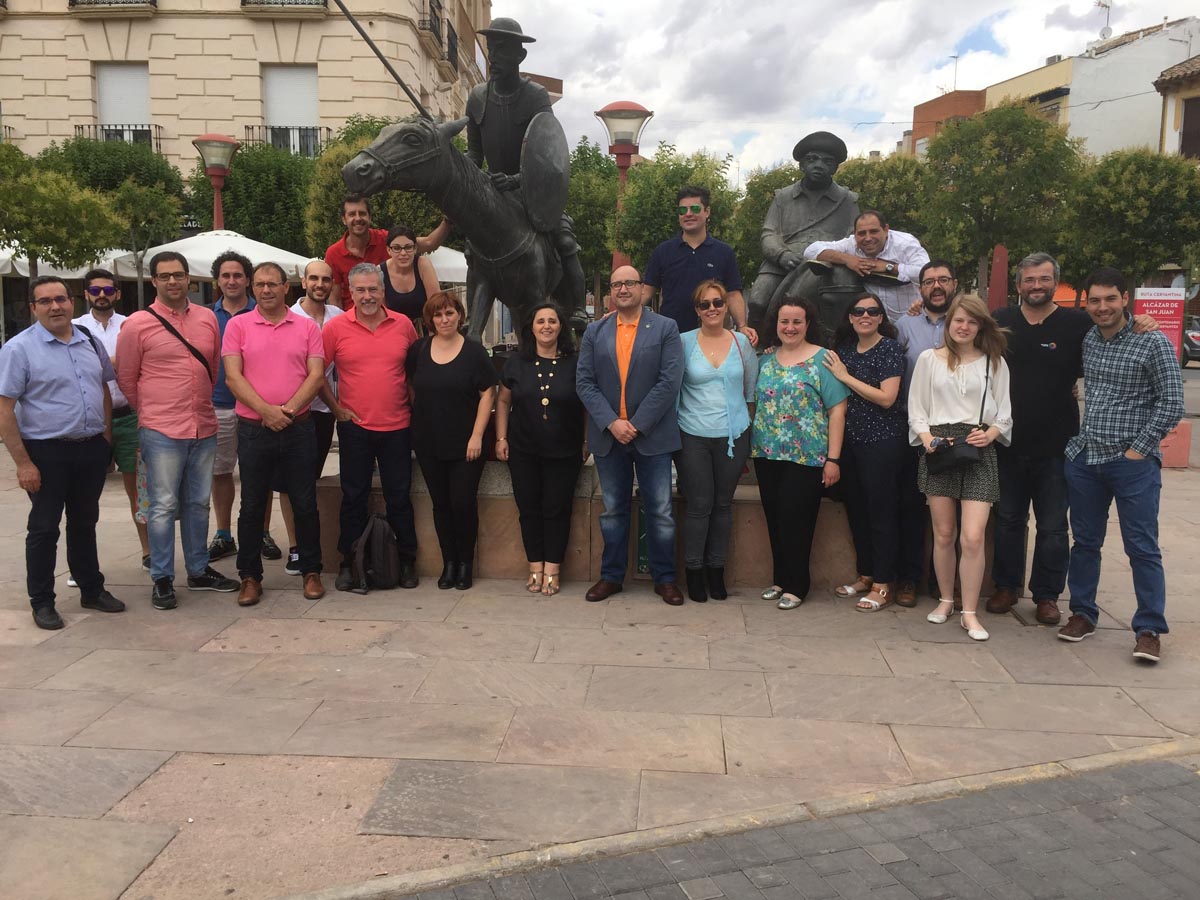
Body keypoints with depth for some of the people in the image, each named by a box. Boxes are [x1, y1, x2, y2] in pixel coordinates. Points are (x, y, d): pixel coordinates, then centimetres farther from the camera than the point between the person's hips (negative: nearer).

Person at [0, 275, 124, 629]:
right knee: (44, 528, 6)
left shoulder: (91, 342, 6)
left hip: (92, 449, 5)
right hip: (46, 452, -5)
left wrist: (106, 434, 10)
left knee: (85, 523, 17)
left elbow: (104, 389, 18)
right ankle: (42, 602, 19)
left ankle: (92, 590, 29)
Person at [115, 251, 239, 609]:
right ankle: (162, 579, 12)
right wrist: (152, 411, 11)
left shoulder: (208, 318, 7)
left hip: (204, 428, 4)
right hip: (161, 432, -4)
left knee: (198, 504, 14)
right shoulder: (137, 324, -4)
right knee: (163, 506, 1)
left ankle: (199, 570, 26)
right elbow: (126, 378, 4)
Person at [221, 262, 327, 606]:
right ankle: (250, 576, 18)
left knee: (305, 504, 7)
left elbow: (316, 375, -2)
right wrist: (266, 410, -16)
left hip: (299, 428, 0)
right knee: (252, 506, 7)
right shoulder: (237, 326, 3)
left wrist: (289, 409, -15)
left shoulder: (307, 327, 5)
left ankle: (311, 571, 19)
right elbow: (233, 376, -4)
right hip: (253, 429, 0)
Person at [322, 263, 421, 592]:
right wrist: (336, 407, -2)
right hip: (354, 426, -1)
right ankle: (349, 565, 19)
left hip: (397, 426, 1)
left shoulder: (403, 324, 2)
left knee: (399, 498, 9)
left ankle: (407, 562, 21)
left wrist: (412, 404, 6)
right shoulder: (335, 327, -3)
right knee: (354, 498, 8)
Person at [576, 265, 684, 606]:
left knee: (660, 511, 3)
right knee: (613, 510, 11)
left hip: (652, 435, -2)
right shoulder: (594, 332, 8)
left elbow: (670, 381, -9)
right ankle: (612, 575, 22)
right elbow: (584, 382, 1)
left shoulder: (666, 328, 0)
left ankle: (664, 578, 16)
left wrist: (637, 424, -14)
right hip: (608, 436, 3)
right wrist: (612, 423, -12)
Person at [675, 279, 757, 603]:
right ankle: (694, 570, 16)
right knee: (699, 505, 1)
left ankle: (716, 569, 22)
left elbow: (751, 391, 11)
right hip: (693, 437, -2)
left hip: (733, 436, 2)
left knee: (723, 504, 9)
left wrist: (749, 435, 10)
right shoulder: (683, 342, -2)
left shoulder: (742, 342, 5)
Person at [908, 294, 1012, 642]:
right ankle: (946, 600, 24)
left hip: (978, 449, 0)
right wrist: (927, 437, -10)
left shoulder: (995, 362, 9)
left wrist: (990, 432, -10)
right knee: (943, 534, 7)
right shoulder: (929, 359, 8)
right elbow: (916, 410, 7)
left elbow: (1004, 414, 10)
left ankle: (970, 613, 1)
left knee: (973, 537, -9)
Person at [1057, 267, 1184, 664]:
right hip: (1085, 458, 5)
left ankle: (1149, 629, 9)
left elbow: (1171, 403, -8)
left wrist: (1138, 449, -11)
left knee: (1142, 547, 0)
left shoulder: (1153, 343, -6)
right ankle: (1082, 613, 25)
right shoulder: (1085, 341, 7)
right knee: (1085, 541, 12)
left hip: (1133, 463, -5)